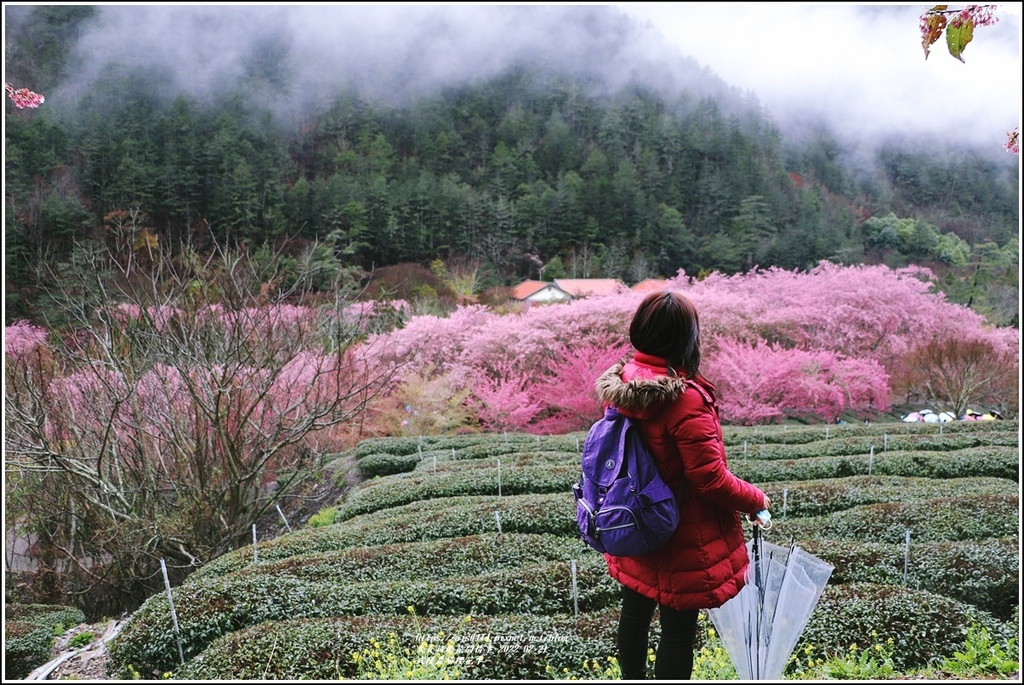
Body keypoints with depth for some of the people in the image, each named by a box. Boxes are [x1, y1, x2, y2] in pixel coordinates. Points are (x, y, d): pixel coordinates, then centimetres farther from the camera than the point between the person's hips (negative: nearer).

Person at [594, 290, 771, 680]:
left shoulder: (619, 384, -5)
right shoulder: (685, 400, -27)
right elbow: (711, 479, -23)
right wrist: (756, 500, -6)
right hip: (682, 543, -7)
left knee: (635, 612, 22)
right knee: (678, 628, 7)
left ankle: (632, 676, 42)